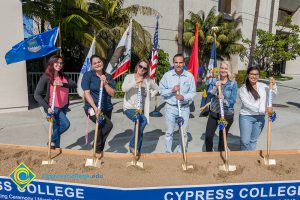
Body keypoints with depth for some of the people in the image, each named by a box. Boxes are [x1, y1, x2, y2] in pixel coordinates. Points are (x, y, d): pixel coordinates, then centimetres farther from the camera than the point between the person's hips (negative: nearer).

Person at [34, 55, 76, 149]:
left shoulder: (63, 76, 4)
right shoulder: (45, 77, -12)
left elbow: (74, 85, -10)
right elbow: (37, 95, -16)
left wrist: (62, 84, -27)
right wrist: (47, 107, -24)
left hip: (63, 107, 5)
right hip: (53, 108, -5)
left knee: (57, 127, 17)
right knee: (65, 124, -16)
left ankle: (56, 147, 35)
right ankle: (52, 140, 10)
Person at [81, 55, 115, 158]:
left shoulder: (108, 77, 8)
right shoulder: (88, 75, -4)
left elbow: (112, 93, 0)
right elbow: (87, 93, -10)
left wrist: (105, 83, -15)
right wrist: (95, 108, -20)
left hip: (106, 108, 5)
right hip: (92, 107, -5)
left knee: (102, 127, 9)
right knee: (108, 125, -24)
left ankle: (99, 150, 34)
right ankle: (98, 148, -2)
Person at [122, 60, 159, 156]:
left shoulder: (148, 80, 6)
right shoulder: (129, 77, -3)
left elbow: (156, 88, 22)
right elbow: (124, 88, -21)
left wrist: (149, 96, 9)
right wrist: (136, 82, -29)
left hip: (141, 109, 5)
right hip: (129, 108, -5)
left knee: (140, 129, 6)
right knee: (143, 120, -29)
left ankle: (137, 151, 24)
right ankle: (132, 145, -14)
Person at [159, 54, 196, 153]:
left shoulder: (189, 76, -2)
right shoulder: (167, 75, -2)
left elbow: (192, 92, -1)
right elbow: (161, 91, -1)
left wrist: (184, 97, -19)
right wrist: (172, 90, -17)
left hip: (184, 107, 1)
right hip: (170, 107, 0)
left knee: (183, 132, 9)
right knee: (169, 132, 9)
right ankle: (168, 152, 26)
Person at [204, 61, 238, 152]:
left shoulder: (233, 83, -7)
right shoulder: (214, 80, 0)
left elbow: (233, 100, -11)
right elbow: (209, 95, -7)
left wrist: (224, 100, -30)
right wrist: (215, 88, -24)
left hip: (227, 114, -2)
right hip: (214, 113, 2)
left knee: (222, 138, 12)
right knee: (208, 136, 0)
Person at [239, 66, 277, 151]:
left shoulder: (263, 86, 6)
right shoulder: (243, 89, -9)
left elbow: (273, 94, 17)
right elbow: (247, 104, -19)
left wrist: (273, 85, -3)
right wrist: (263, 109, -23)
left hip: (260, 117, 4)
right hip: (246, 117, -4)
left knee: (253, 140, 17)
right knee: (245, 141, 0)